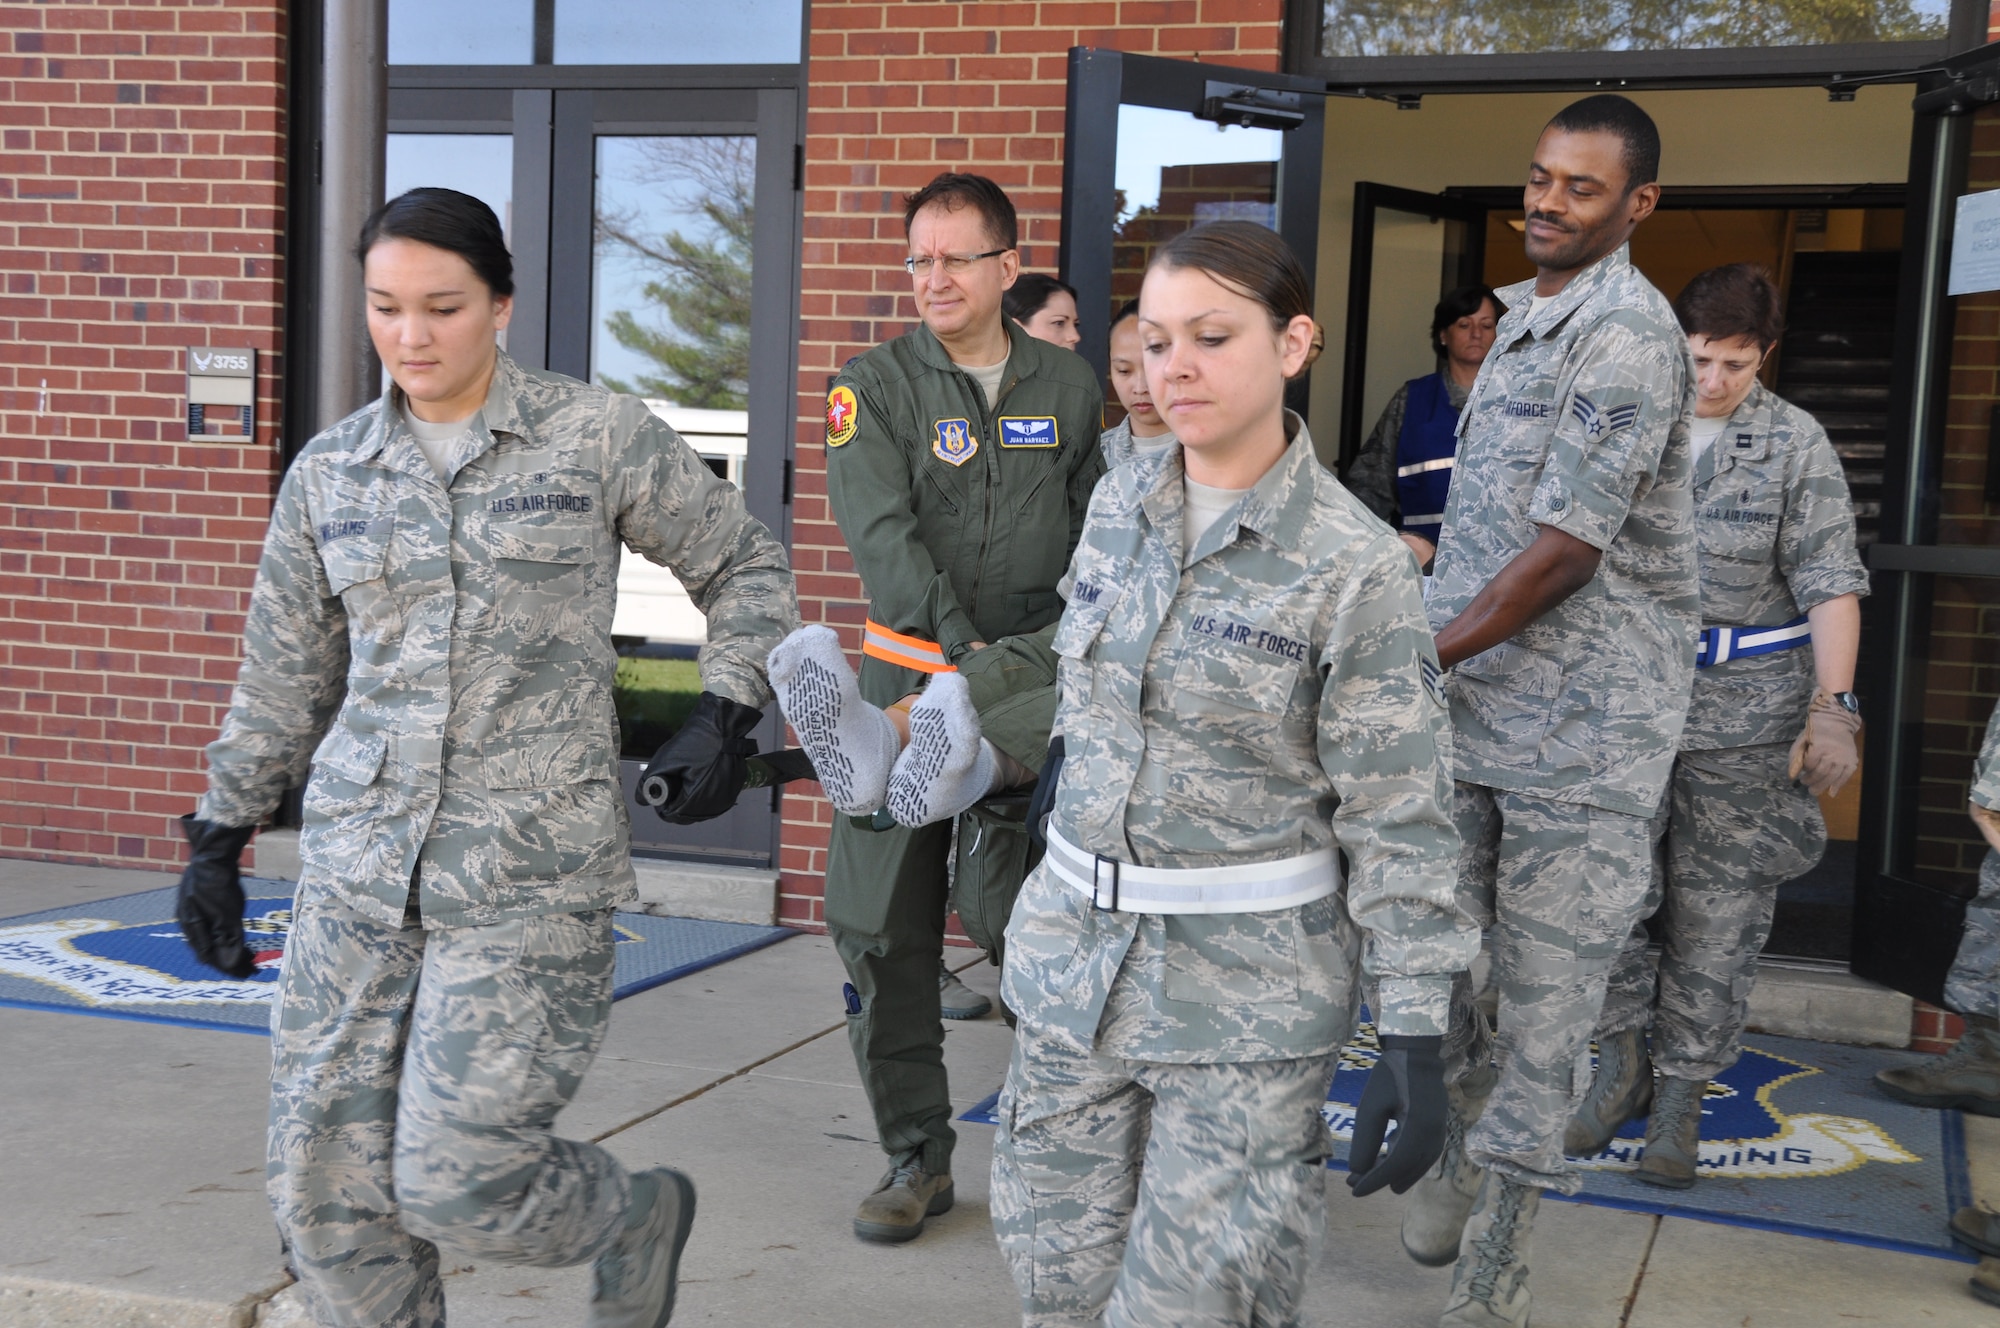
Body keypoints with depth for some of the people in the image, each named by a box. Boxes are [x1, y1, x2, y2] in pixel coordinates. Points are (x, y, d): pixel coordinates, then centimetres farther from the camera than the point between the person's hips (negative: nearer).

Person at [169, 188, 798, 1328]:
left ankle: (640, 1219, 23)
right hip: (359, 861, 5)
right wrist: (220, 836, 18)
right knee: (327, 1185, 3)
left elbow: (747, 566, 8)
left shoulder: (599, 438, -2)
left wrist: (726, 714, -4)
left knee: (456, 1180, -8)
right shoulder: (330, 472, 9)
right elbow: (285, 675, 18)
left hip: (534, 869, -4)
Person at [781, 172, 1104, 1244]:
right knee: (883, 926, 0)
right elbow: (881, 534, -10)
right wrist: (957, 639, -22)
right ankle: (917, 1156, 12)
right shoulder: (875, 386, 2)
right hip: (914, 662, 0)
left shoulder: (1070, 387, 9)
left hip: (1040, 653, 1)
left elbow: (1101, 530, 12)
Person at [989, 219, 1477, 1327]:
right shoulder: (1119, 503, 3)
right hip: (1074, 953, 5)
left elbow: (1398, 820, -11)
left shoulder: (1354, 567, -12)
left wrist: (1413, 1045, -14)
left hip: (1247, 986, -5)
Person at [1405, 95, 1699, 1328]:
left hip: (1583, 724, -7)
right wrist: (1424, 657, 19)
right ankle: (1462, 1142, 37)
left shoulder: (1628, 335, -14)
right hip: (1464, 706, 7)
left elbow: (1567, 548, -19)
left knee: (1545, 994, 1)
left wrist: (1428, 657, -15)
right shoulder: (1526, 318, 15)